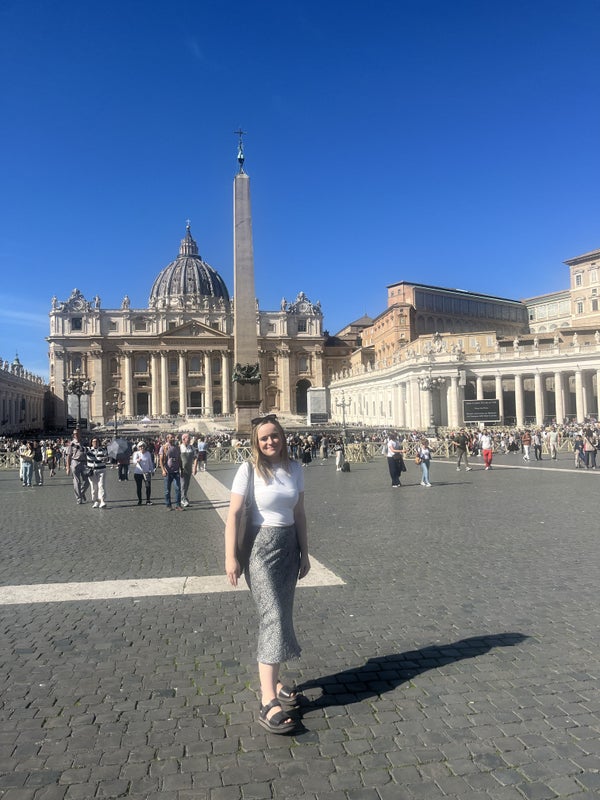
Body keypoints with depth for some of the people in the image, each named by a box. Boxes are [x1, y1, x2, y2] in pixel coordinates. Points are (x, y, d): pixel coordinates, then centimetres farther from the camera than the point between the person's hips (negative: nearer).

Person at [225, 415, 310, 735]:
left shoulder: (294, 469, 4)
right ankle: (268, 702, -6)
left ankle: (272, 682, 29)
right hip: (260, 547, -5)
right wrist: (231, 557, -14)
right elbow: (234, 514, -11)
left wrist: (304, 553, 12)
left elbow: (299, 513, 10)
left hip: (288, 546, 5)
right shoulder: (249, 470, -10)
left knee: (281, 615, 12)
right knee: (273, 617, -10)